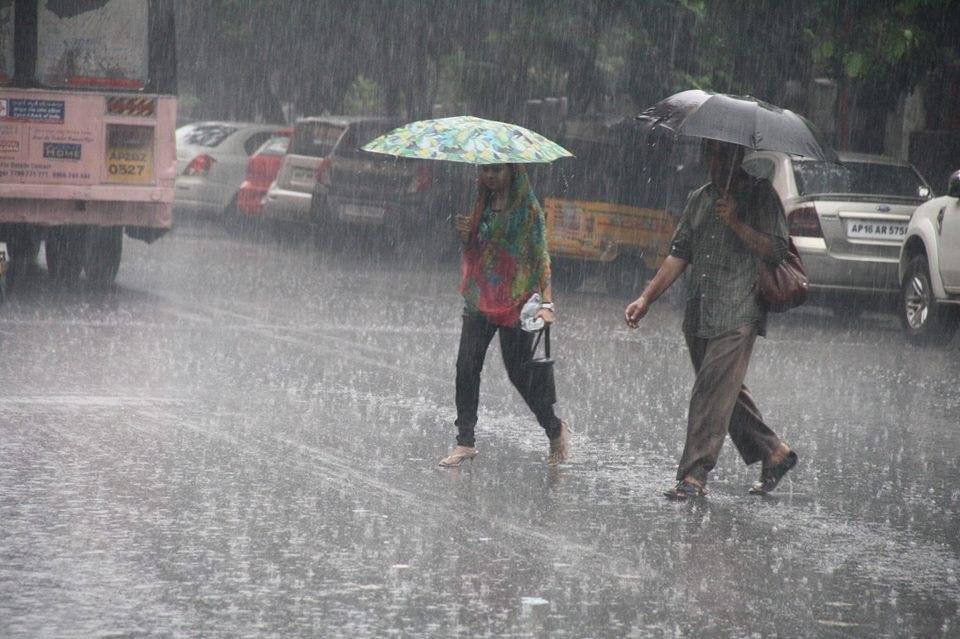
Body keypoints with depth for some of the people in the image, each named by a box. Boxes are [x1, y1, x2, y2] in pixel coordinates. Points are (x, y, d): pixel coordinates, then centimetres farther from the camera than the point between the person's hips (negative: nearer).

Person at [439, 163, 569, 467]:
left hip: (515, 303, -6)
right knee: (466, 368, -2)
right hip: (480, 300, 6)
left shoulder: (528, 209, -7)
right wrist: (466, 235, -4)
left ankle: (556, 431, 20)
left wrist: (546, 302, -17)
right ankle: (465, 442, 5)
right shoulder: (483, 205, 11)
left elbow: (541, 256, -9)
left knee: (520, 373, -1)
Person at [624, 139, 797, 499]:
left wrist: (736, 223, -20)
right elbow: (679, 255, 17)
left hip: (737, 317, -7)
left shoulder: (760, 196, -1)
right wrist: (646, 298, 8)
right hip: (698, 317, 7)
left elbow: (777, 250, -10)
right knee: (727, 393, 11)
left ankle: (694, 475, -14)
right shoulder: (699, 199, 17)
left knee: (713, 392, -13)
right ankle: (774, 453, 24)